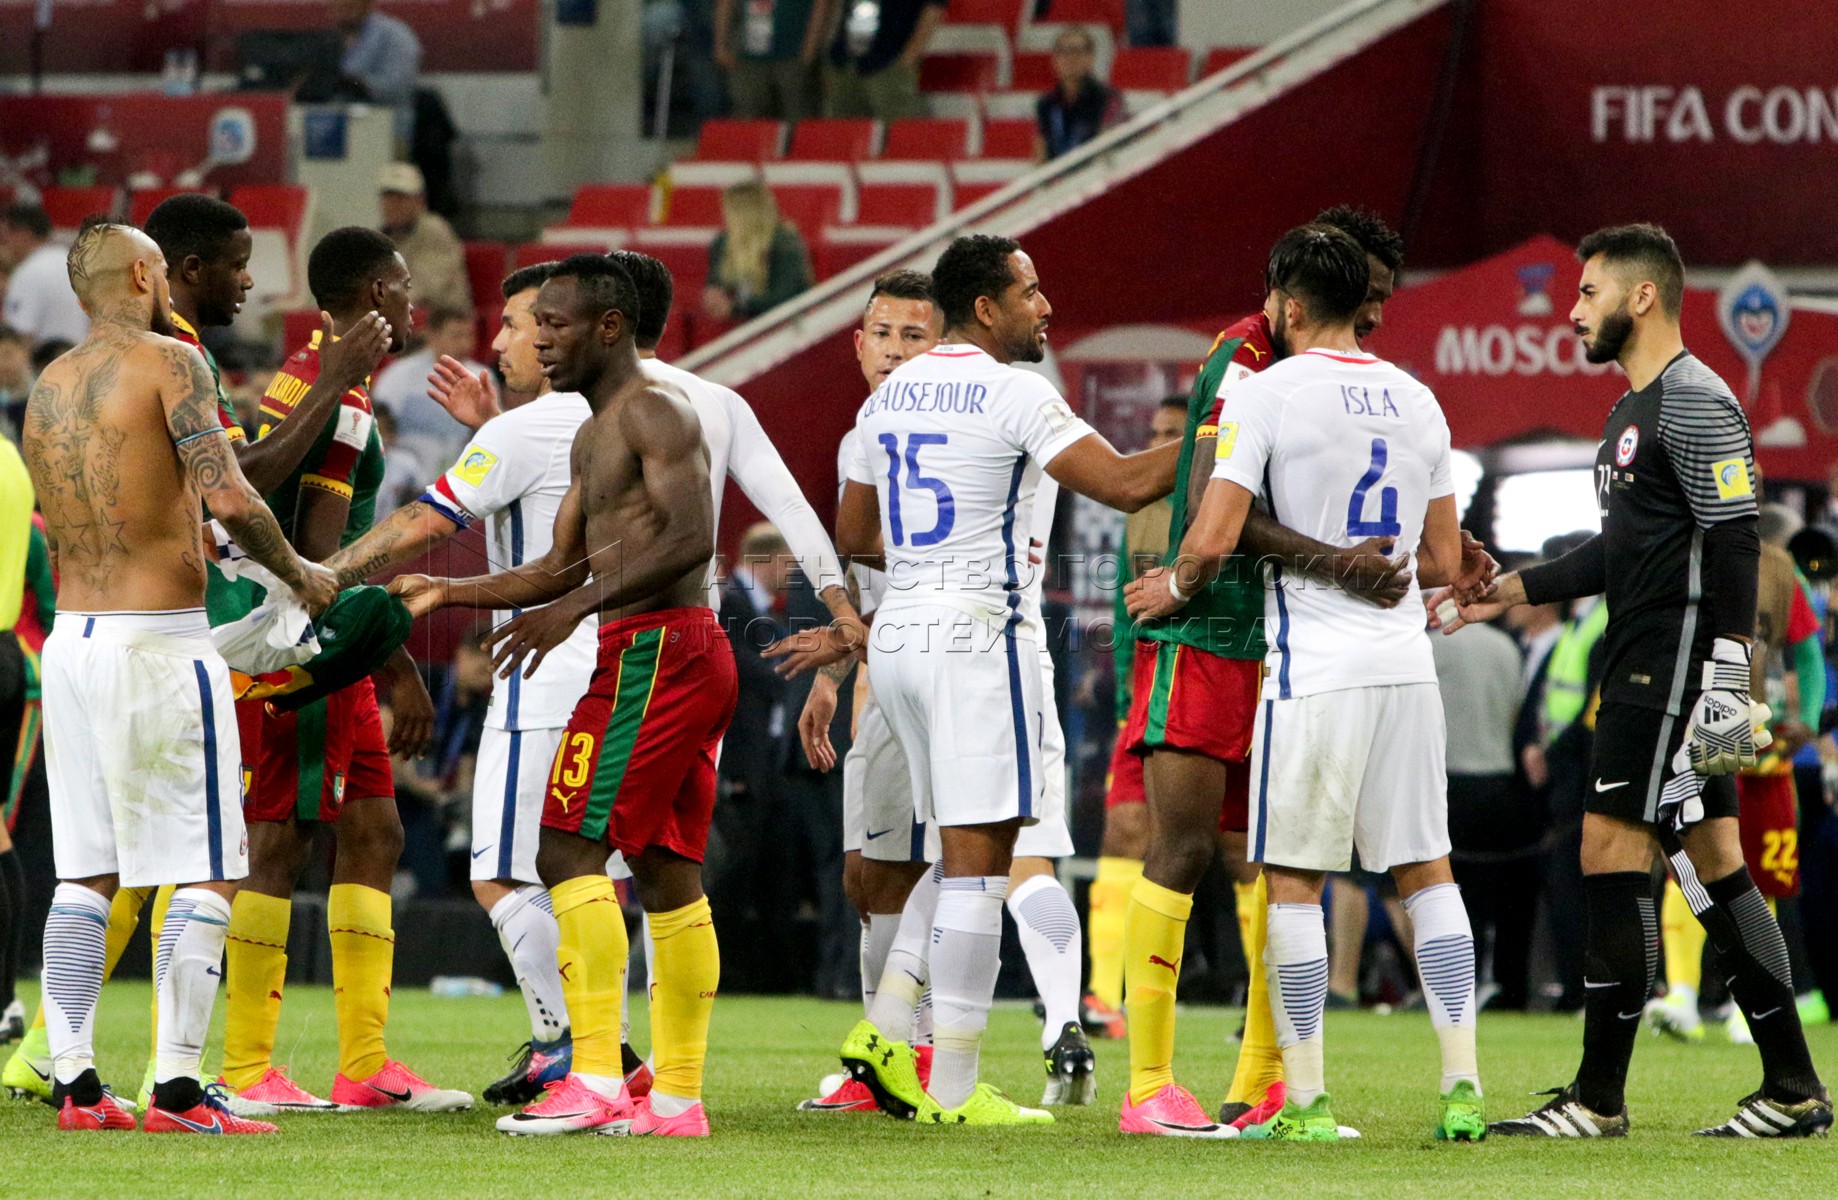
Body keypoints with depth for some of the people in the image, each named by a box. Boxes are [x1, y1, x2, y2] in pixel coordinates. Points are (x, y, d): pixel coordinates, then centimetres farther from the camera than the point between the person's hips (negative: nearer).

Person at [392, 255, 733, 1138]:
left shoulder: (653, 414, -10)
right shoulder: (593, 437, 21)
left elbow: (691, 538, -22)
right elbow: (562, 567, 27)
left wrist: (575, 609, -24)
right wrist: (449, 595, 19)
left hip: (652, 651, -10)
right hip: (695, 656, 10)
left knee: (569, 848, -13)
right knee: (666, 872, 9)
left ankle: (597, 1078, -19)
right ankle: (679, 1093, 10)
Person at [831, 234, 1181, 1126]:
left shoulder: (892, 396, 13)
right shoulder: (1012, 395, -11)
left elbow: (853, 533, 22)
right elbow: (1125, 486, -16)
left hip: (898, 636, 8)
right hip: (975, 636, -8)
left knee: (965, 849, 18)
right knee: (976, 859, -5)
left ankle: (885, 1033, 10)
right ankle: (951, 1088, -5)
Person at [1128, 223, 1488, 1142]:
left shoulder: (1267, 393, -7)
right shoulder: (1416, 401, 11)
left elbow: (1215, 539, -13)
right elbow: (1444, 563, 15)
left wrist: (1173, 589, 8)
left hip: (1313, 668, -5)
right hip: (1406, 662, 5)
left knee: (1293, 880, 2)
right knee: (1426, 871, 9)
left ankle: (1307, 1098, 0)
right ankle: (1462, 1088, 2)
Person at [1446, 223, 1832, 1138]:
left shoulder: (1695, 402, -11)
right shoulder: (1635, 410, 20)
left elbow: (1735, 541, -18)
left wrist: (1726, 672, -23)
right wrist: (1514, 590, 21)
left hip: (1677, 660, -10)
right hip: (1640, 666, 10)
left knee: (1612, 852, -10)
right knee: (1712, 865, 8)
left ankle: (1598, 1098, -8)